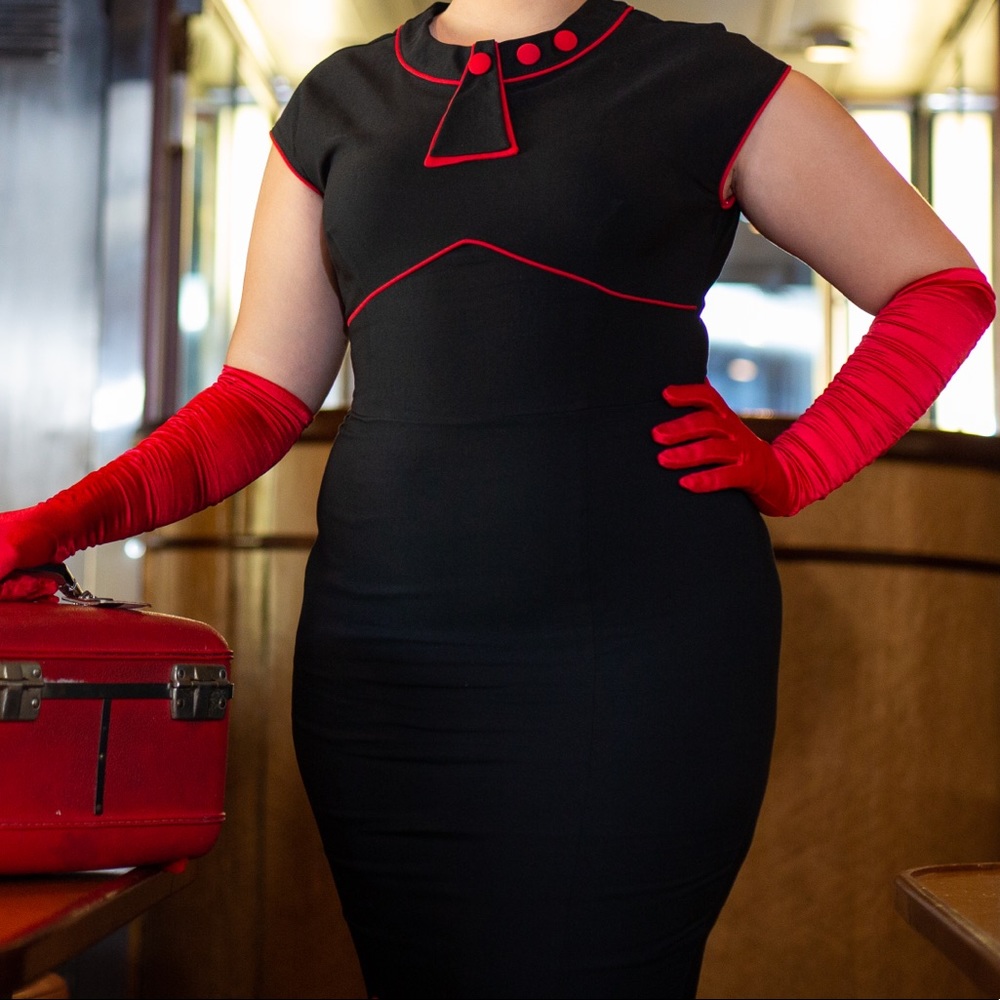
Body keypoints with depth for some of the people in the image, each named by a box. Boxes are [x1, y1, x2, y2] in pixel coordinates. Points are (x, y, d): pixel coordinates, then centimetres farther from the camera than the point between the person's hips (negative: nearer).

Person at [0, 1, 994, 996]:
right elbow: (261, 399, 12)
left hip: (638, 647, -2)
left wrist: (792, 472, 0)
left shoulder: (709, 83, 7)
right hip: (387, 646, 3)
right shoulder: (337, 103, 16)